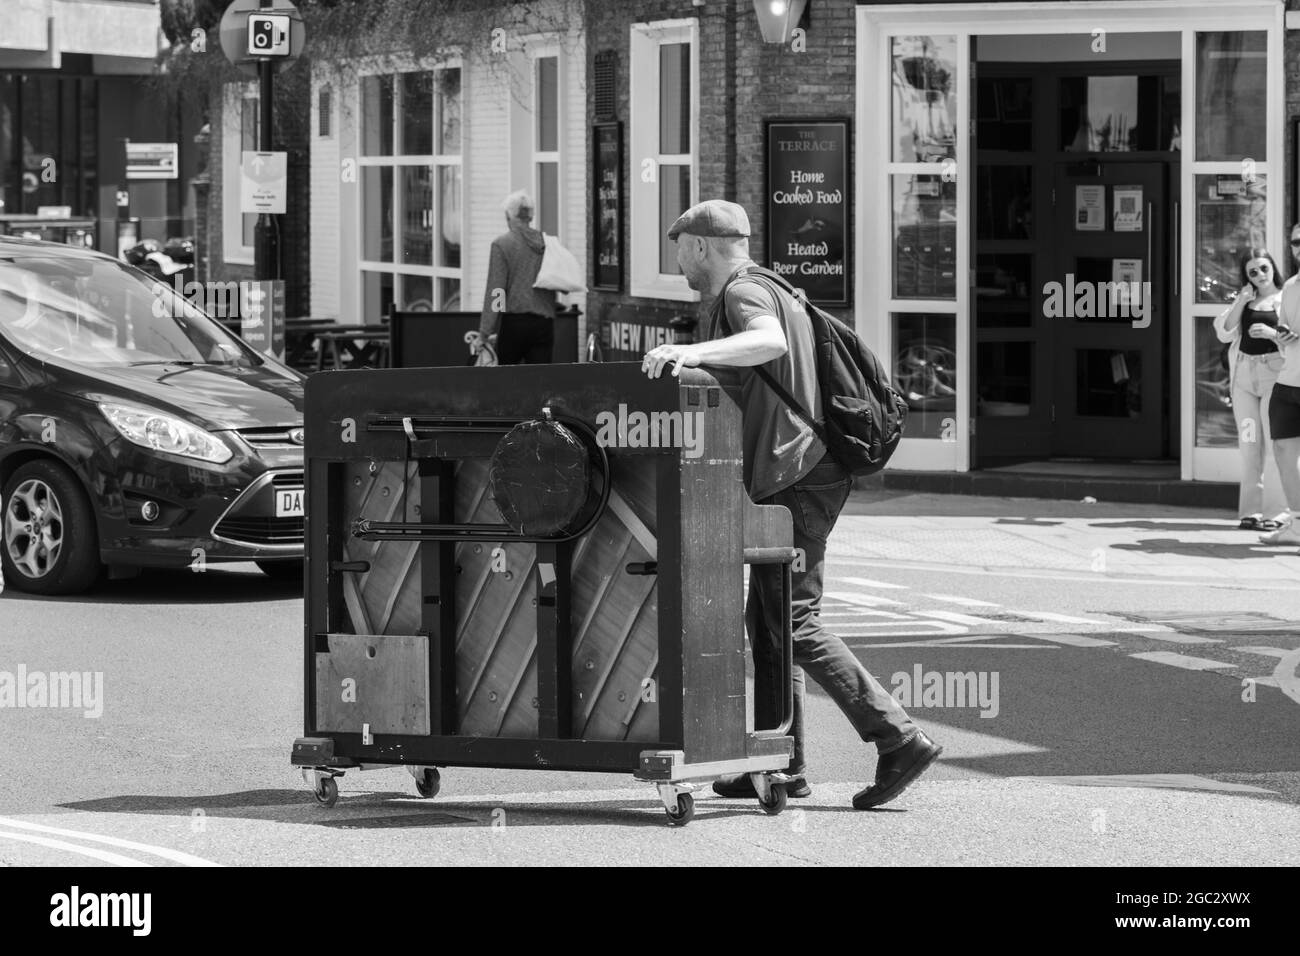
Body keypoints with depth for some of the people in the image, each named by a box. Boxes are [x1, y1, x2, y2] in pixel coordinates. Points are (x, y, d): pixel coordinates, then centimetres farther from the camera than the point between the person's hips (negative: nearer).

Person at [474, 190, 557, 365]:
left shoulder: (501, 244, -5)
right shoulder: (547, 244, 7)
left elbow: (494, 293, -8)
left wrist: (484, 334, -6)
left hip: (515, 322, -4)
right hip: (545, 323, 4)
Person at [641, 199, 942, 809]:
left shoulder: (744, 293, -10)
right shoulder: (764, 292, 23)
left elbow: (769, 344, -33)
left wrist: (694, 352, -43)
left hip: (796, 476, -11)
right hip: (790, 478, 11)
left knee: (794, 622, -12)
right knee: (766, 620, 13)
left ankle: (901, 740, -15)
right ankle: (781, 764, 15)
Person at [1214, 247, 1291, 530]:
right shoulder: (1244, 301, 15)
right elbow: (1224, 333, 6)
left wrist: (1272, 333, -21)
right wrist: (1241, 302, -3)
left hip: (1274, 373, -5)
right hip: (1243, 376, 5)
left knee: (1274, 445, -8)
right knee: (1249, 446, 6)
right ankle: (1250, 510, 8)